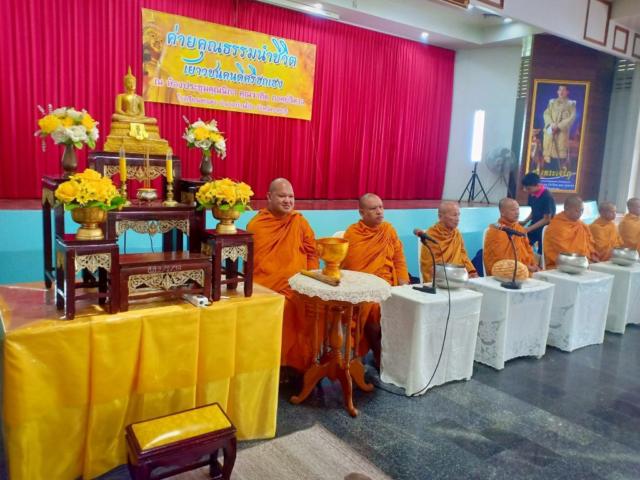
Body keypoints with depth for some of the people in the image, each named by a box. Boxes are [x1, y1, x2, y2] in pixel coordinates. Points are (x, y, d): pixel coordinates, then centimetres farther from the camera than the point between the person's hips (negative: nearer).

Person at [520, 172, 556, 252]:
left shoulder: (547, 197, -21)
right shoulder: (532, 194, 1)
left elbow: (546, 219, -18)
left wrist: (529, 229, -20)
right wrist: (524, 222, -2)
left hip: (545, 228, -7)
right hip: (534, 225, 7)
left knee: (541, 251, -2)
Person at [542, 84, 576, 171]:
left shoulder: (571, 104, 8)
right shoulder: (552, 102, 17)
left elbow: (571, 118, -3)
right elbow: (546, 114, 5)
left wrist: (558, 126, -15)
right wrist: (551, 124, -15)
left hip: (562, 132, -3)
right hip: (550, 131, 3)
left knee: (561, 154, -10)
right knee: (548, 151, -1)